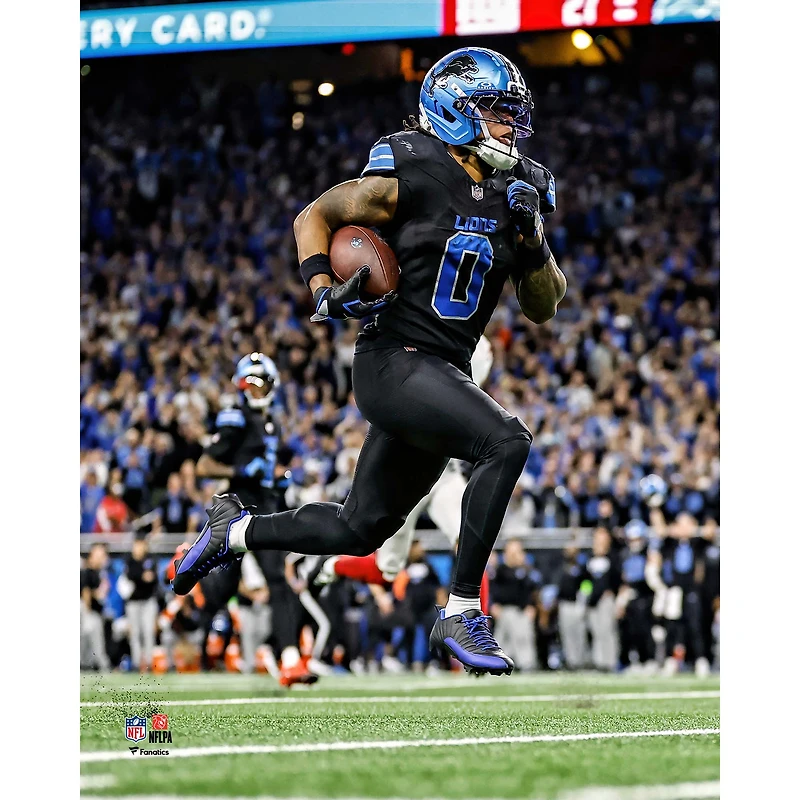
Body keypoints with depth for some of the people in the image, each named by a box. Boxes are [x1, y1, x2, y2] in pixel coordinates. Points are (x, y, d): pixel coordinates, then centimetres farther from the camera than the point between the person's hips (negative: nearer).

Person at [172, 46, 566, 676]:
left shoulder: (516, 195, 7)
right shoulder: (411, 176, -10)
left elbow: (544, 308, 11)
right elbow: (314, 216, 2)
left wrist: (533, 241, -6)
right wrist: (324, 292, -13)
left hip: (447, 375, 7)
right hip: (393, 360, -7)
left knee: (359, 530, 15)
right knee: (508, 442, -28)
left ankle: (235, 531, 39)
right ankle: (461, 616, -21)